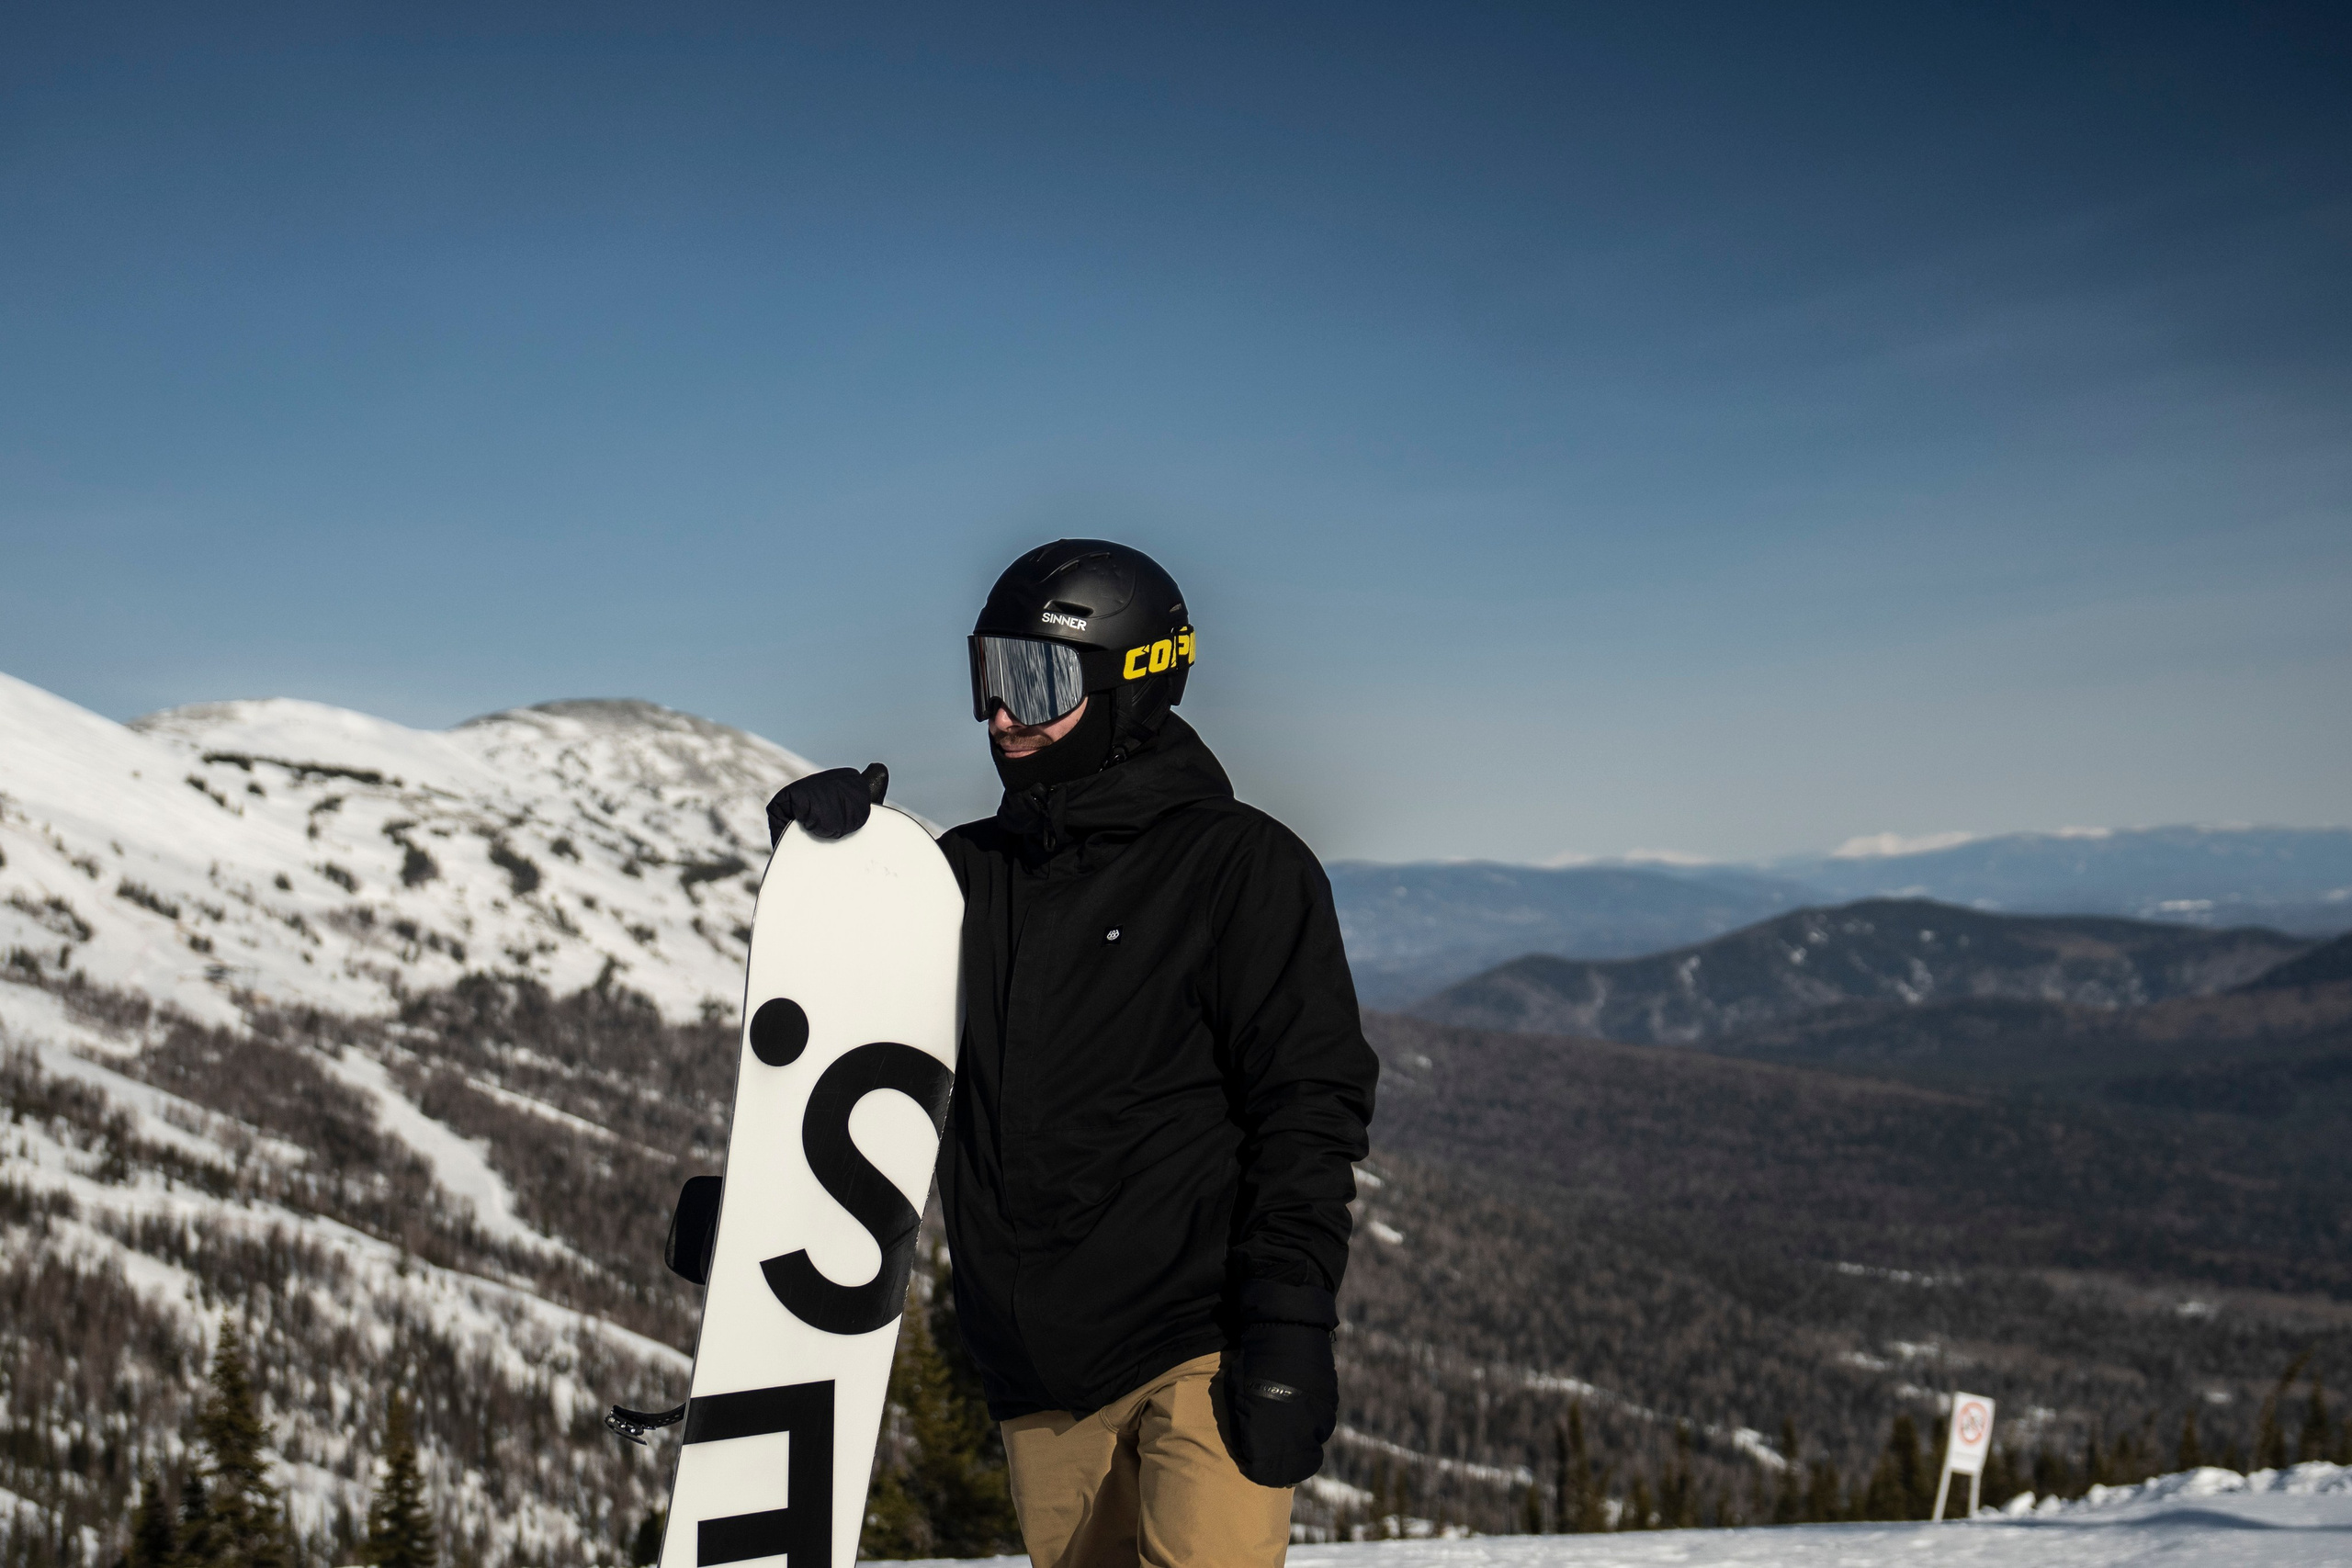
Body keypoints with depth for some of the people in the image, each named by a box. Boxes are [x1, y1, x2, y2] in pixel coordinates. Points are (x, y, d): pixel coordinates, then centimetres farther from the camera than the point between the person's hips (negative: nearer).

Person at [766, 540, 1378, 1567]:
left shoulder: (1237, 864, -3)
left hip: (1202, 1345, -5)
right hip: (1039, 1375, 5)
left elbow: (1309, 1105, -7)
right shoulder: (969, 871, 12)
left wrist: (1290, 1327, -14)